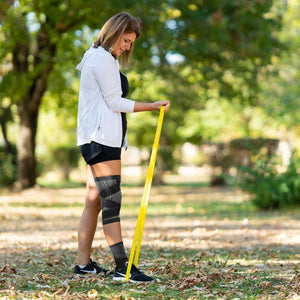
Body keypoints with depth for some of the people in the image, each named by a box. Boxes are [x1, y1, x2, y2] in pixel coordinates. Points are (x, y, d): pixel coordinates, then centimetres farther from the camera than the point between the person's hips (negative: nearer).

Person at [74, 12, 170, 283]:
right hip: (101, 137, -11)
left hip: (98, 138, 11)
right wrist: (152, 106, -11)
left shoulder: (99, 57, 23)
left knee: (94, 202, 10)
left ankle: (83, 263, 13)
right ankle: (122, 267, -16)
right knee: (111, 201, -14)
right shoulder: (103, 58, -10)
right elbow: (115, 102, -13)